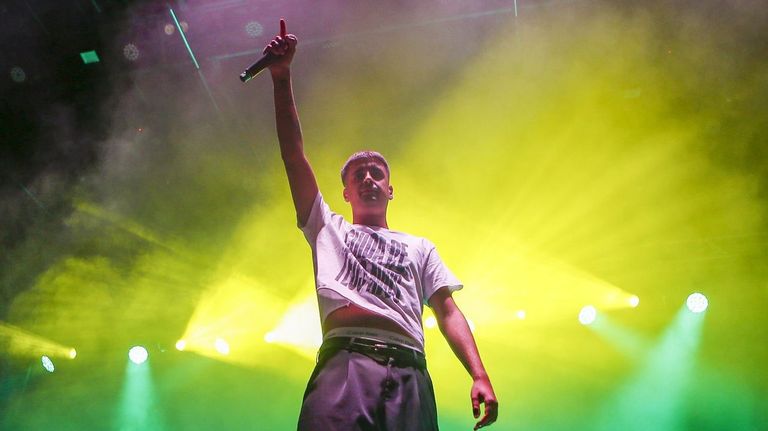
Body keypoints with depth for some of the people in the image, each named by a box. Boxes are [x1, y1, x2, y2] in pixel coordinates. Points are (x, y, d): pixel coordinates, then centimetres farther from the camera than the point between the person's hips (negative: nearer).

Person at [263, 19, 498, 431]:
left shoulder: (420, 247, 31)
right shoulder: (328, 230, 29)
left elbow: (448, 312, 21)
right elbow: (294, 155, 20)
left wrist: (480, 376, 4)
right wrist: (282, 79, 11)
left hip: (408, 373, 2)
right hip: (344, 363, -2)